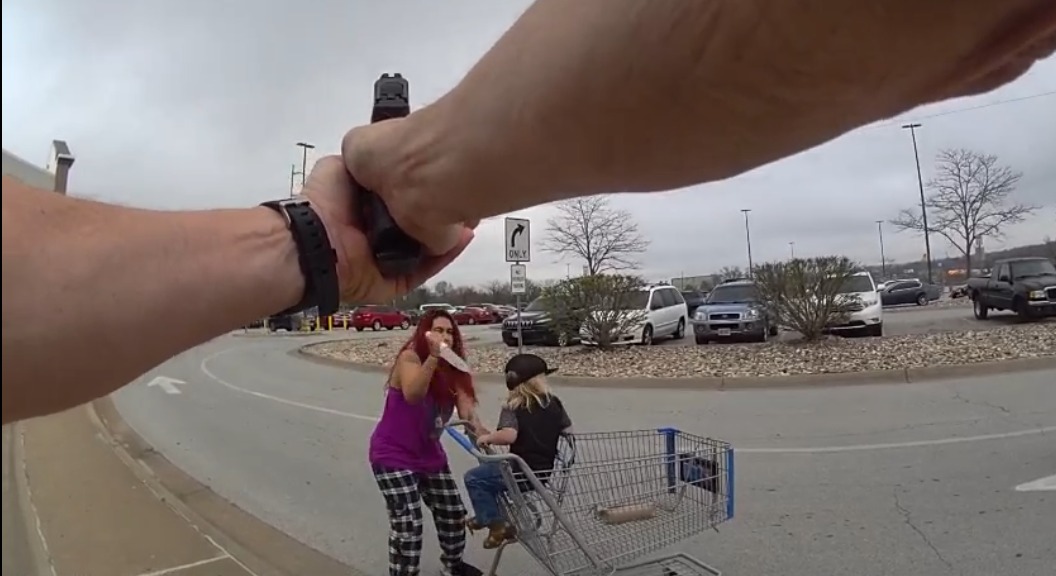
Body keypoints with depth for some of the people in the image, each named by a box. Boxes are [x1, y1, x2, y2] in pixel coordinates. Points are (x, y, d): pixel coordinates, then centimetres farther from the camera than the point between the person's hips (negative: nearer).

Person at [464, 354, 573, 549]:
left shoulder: (512, 408, -14)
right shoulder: (554, 403, 2)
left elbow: (509, 435, -30)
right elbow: (568, 431, 8)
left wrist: (486, 437, -13)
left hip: (522, 473, -7)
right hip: (544, 472, 7)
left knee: (473, 478, 7)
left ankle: (495, 522, 3)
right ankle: (488, 516, 30)